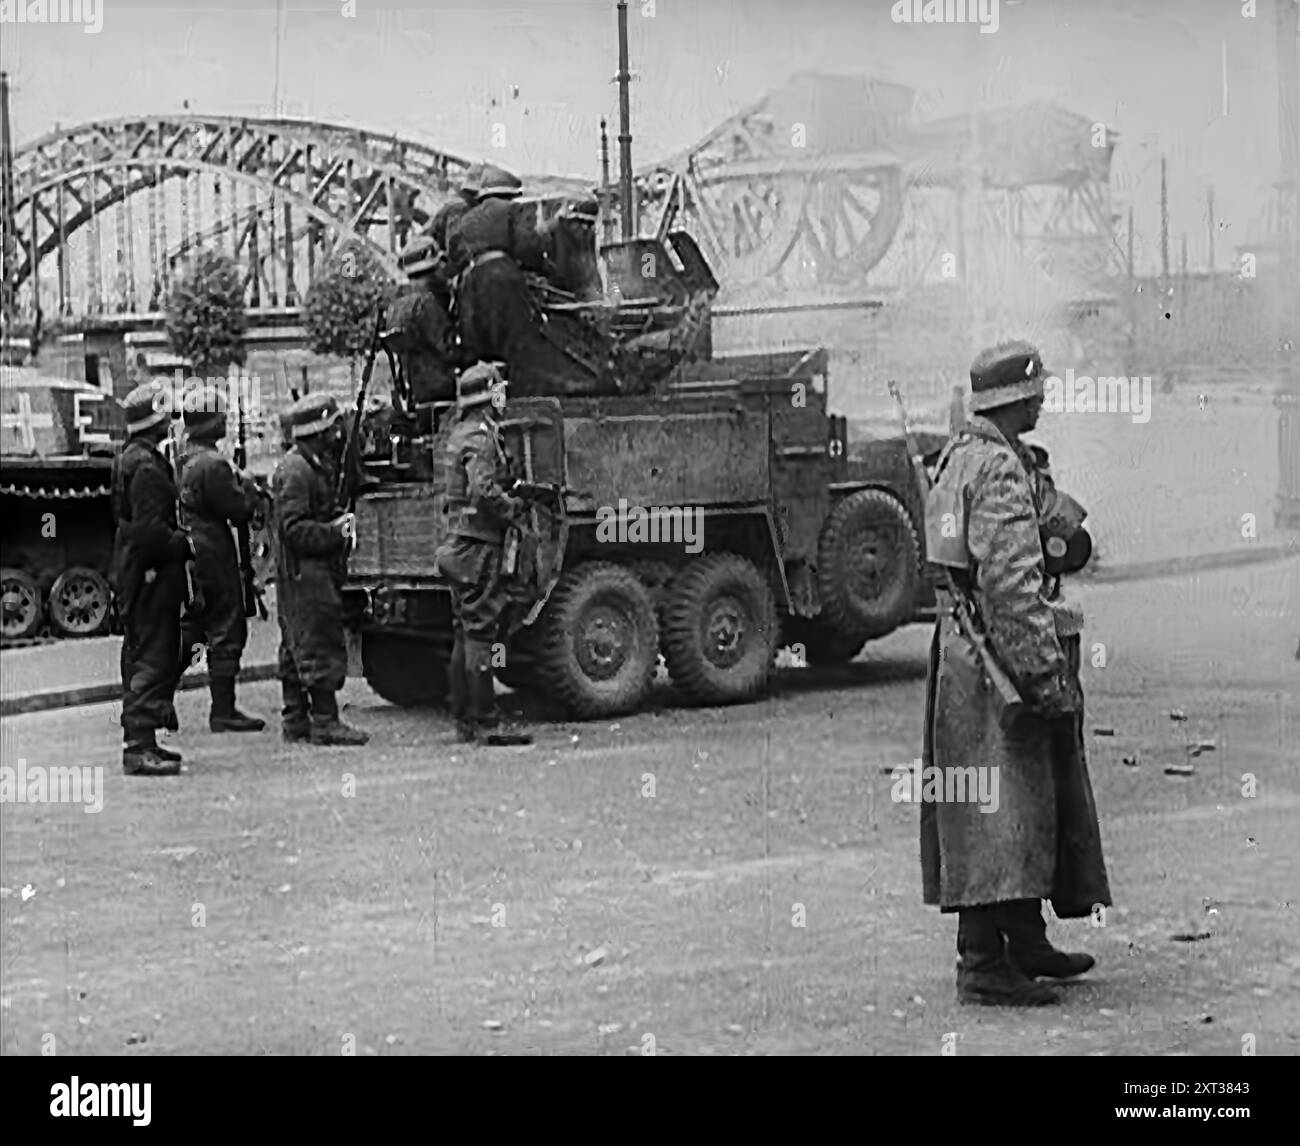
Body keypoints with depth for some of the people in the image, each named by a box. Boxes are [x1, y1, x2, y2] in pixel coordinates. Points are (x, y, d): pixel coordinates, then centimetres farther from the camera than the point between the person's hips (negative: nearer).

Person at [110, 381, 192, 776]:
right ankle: (139, 747, -10)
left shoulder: (128, 459, 15)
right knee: (153, 659, -9)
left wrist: (179, 538, 16)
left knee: (141, 659, 15)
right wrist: (186, 546, -11)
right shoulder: (147, 467, -18)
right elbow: (151, 532, -23)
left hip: (134, 576, 11)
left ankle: (140, 741, 22)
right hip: (152, 575, -11)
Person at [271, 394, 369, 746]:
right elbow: (294, 528, -21)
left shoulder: (318, 464, 17)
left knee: (297, 647, 13)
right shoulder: (296, 471, -16)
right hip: (305, 569, -11)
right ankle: (324, 722, -8)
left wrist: (339, 521, 6)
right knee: (319, 643, -9)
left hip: (313, 569, 11)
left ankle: (295, 720, 18)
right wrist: (336, 531, -20)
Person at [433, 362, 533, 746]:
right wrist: (515, 507, -10)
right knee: (480, 631, -9)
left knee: (465, 633, 12)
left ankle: (465, 720, 16)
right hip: (479, 542, -10)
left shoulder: (458, 435, 17)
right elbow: (484, 492, -25)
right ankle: (485, 722, -8)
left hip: (459, 542, 10)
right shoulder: (481, 437, -14)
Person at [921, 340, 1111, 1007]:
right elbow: (1011, 583, -23)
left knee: (1035, 804, 18)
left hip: (963, 646, 11)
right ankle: (983, 964, -6)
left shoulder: (957, 457, 15)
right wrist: (1046, 671, -22)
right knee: (1001, 808, -8)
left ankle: (1026, 943, 27)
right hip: (999, 656, -11)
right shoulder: (1000, 469, -17)